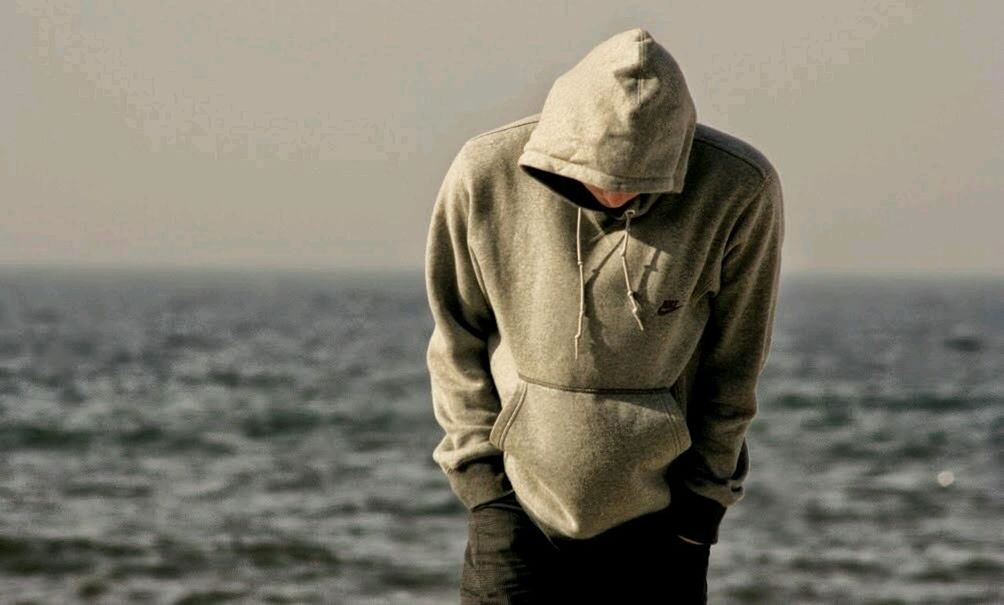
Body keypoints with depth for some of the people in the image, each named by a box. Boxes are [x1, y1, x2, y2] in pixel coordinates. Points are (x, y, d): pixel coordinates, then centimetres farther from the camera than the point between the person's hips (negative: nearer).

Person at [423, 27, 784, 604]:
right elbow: (457, 344, 0)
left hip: (656, 518, 0)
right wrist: (479, 468, -3)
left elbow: (734, 367, -3)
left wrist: (702, 495, -1)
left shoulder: (741, 189, -16)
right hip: (518, 502, 0)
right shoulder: (485, 174, -14)